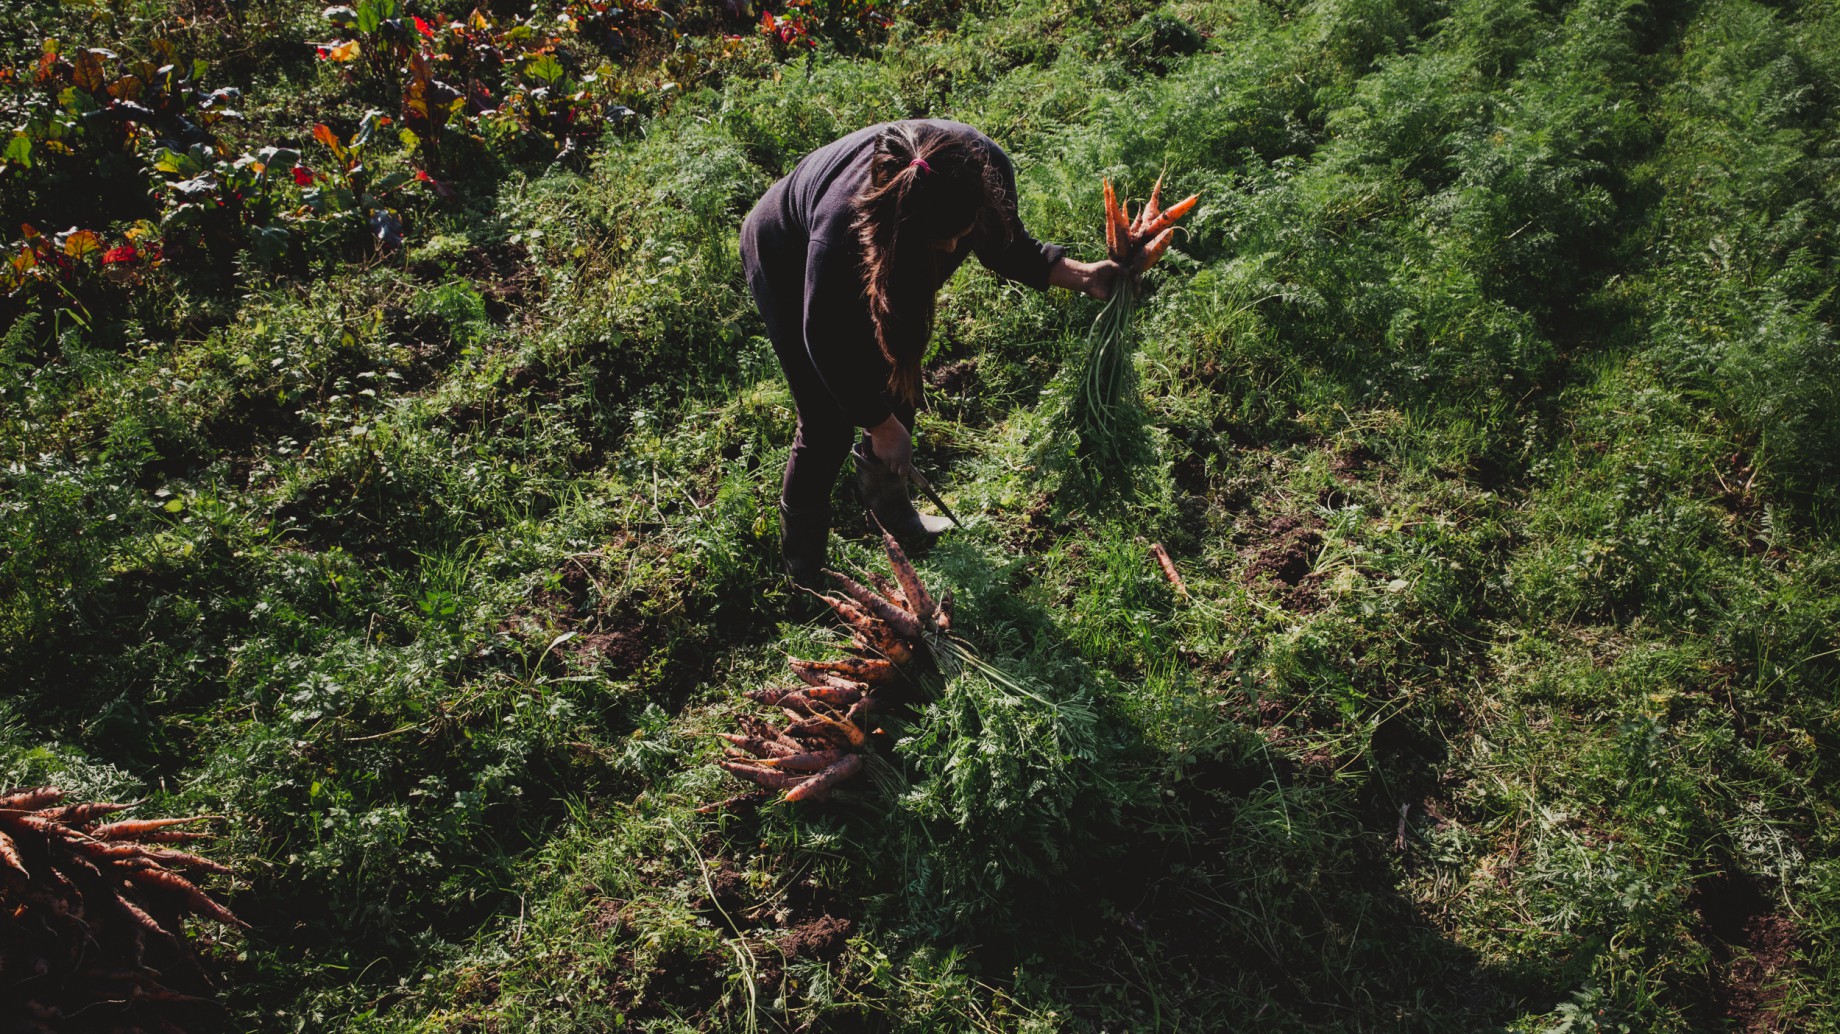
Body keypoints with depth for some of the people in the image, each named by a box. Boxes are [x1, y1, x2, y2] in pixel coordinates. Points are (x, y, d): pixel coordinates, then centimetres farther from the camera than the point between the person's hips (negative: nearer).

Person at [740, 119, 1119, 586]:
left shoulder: (986, 169, -32)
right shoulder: (843, 222, -46)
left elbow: (1007, 247, -8)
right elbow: (826, 342, -28)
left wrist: (1083, 276, -24)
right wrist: (881, 425, -18)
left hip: (883, 262, 6)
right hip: (787, 263, -5)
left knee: (899, 392, 11)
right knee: (828, 426, -5)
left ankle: (887, 503, 42)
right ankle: (803, 569, 19)